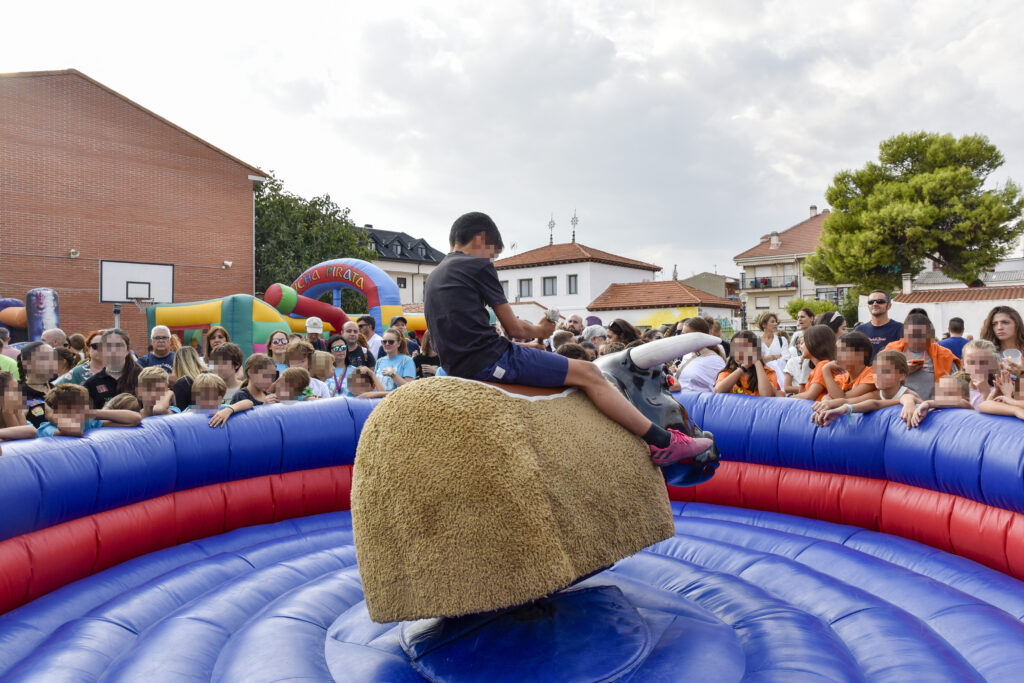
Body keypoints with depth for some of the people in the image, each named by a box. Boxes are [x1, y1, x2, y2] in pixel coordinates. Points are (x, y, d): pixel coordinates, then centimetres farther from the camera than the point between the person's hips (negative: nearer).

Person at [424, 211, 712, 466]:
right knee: (586, 373, -4)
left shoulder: (434, 276, 20)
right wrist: (538, 331, 17)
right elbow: (514, 328, -4)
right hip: (492, 358, -10)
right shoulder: (478, 266, -6)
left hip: (457, 364, 10)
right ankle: (664, 442, 1)